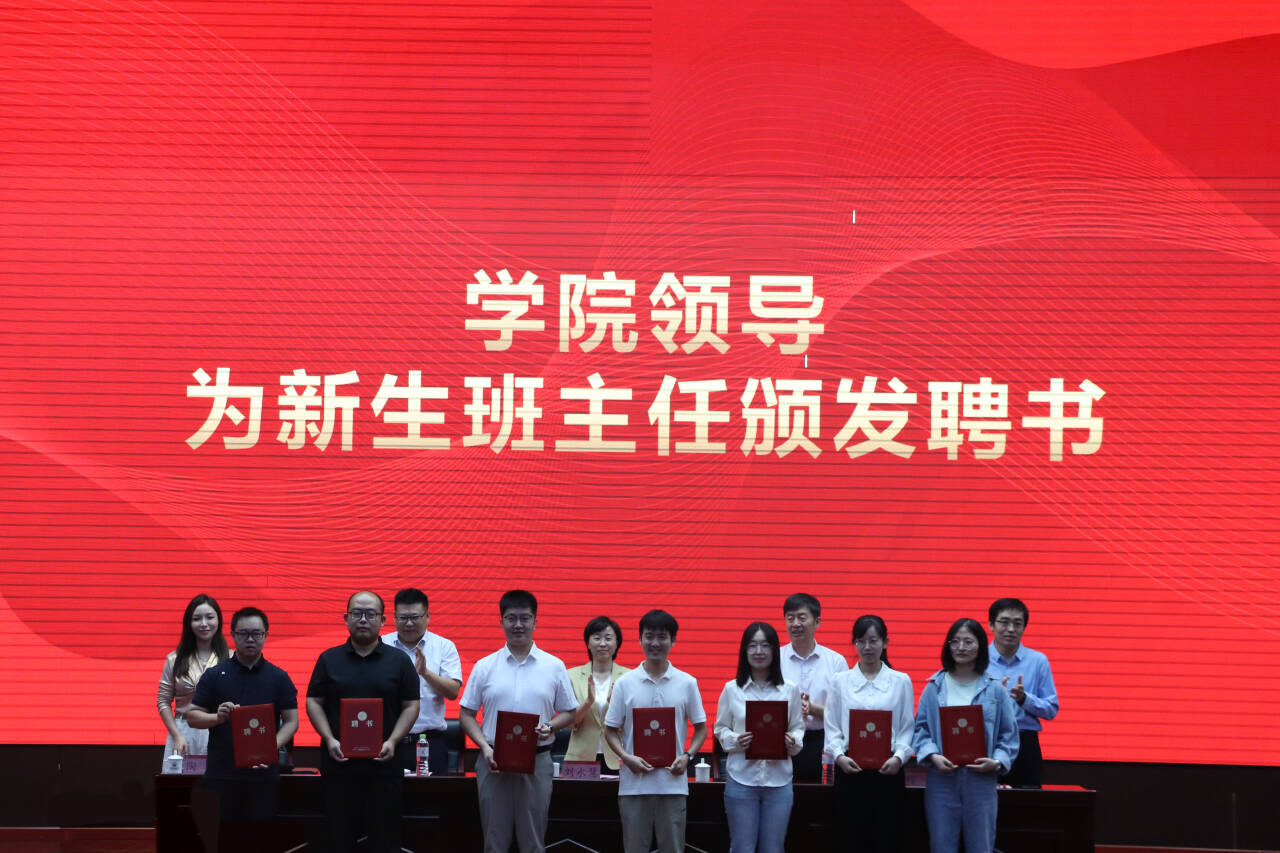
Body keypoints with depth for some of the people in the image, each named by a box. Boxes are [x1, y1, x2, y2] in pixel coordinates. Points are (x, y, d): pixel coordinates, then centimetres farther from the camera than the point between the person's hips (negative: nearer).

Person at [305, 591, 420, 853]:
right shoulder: (329, 659, 9)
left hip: (383, 763, -1)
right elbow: (313, 702, 8)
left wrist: (393, 741, -9)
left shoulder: (399, 661, 6)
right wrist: (329, 739, -7)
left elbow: (411, 706, 5)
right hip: (339, 762, 1)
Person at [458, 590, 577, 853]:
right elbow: (466, 714, 6)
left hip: (537, 761, 0)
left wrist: (550, 727, -12)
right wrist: (485, 747, -9)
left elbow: (568, 713, 10)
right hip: (494, 761, 0)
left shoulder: (554, 666, 5)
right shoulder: (485, 667, 5)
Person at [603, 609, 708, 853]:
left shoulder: (687, 683, 3)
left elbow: (700, 728, 10)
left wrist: (688, 756, -7)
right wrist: (626, 757, -11)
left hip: (673, 783, 0)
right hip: (634, 783, 0)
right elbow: (611, 730, 6)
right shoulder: (625, 683, 3)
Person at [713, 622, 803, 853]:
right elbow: (720, 729, 6)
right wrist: (736, 740, -14)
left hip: (778, 779, 1)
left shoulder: (790, 690, 5)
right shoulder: (732, 689, 2)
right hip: (741, 778, -1)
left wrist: (793, 741, -13)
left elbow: (798, 727, 8)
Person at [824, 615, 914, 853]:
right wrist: (839, 756, -11)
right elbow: (832, 727, 5)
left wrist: (899, 757, -12)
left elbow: (908, 728, 4)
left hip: (888, 771, 0)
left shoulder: (901, 681, 7)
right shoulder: (839, 681, 8)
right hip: (850, 771, 1)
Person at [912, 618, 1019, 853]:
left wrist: (997, 762, -10)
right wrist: (932, 755, -11)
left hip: (981, 779, -1)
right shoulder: (934, 687, 6)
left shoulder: (995, 689, 4)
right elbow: (921, 728, 6)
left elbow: (1009, 734, 5)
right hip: (941, 779, 1)